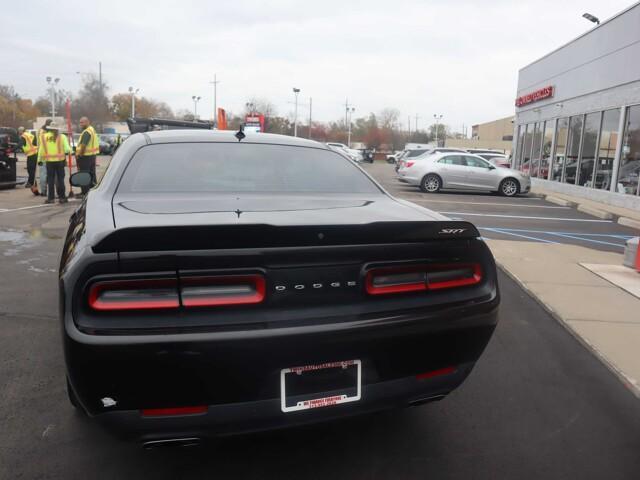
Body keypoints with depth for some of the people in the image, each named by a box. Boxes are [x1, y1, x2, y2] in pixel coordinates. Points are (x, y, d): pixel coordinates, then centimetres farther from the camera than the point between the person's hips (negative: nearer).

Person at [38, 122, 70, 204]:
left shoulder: (44, 137, 1)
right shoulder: (62, 137, -5)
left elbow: (41, 150, 2)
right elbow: (67, 149, -11)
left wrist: (40, 159, 12)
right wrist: (70, 150, 11)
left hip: (49, 161, 1)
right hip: (60, 161, -1)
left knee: (50, 179, 7)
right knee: (60, 179, 5)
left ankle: (51, 198, 9)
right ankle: (61, 197, 6)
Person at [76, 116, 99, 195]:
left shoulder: (86, 132, -17)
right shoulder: (92, 129, 16)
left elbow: (84, 144, -26)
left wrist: (80, 154, -17)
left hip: (86, 156, -10)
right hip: (92, 154, 10)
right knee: (92, 173, 15)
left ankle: (85, 192, -3)